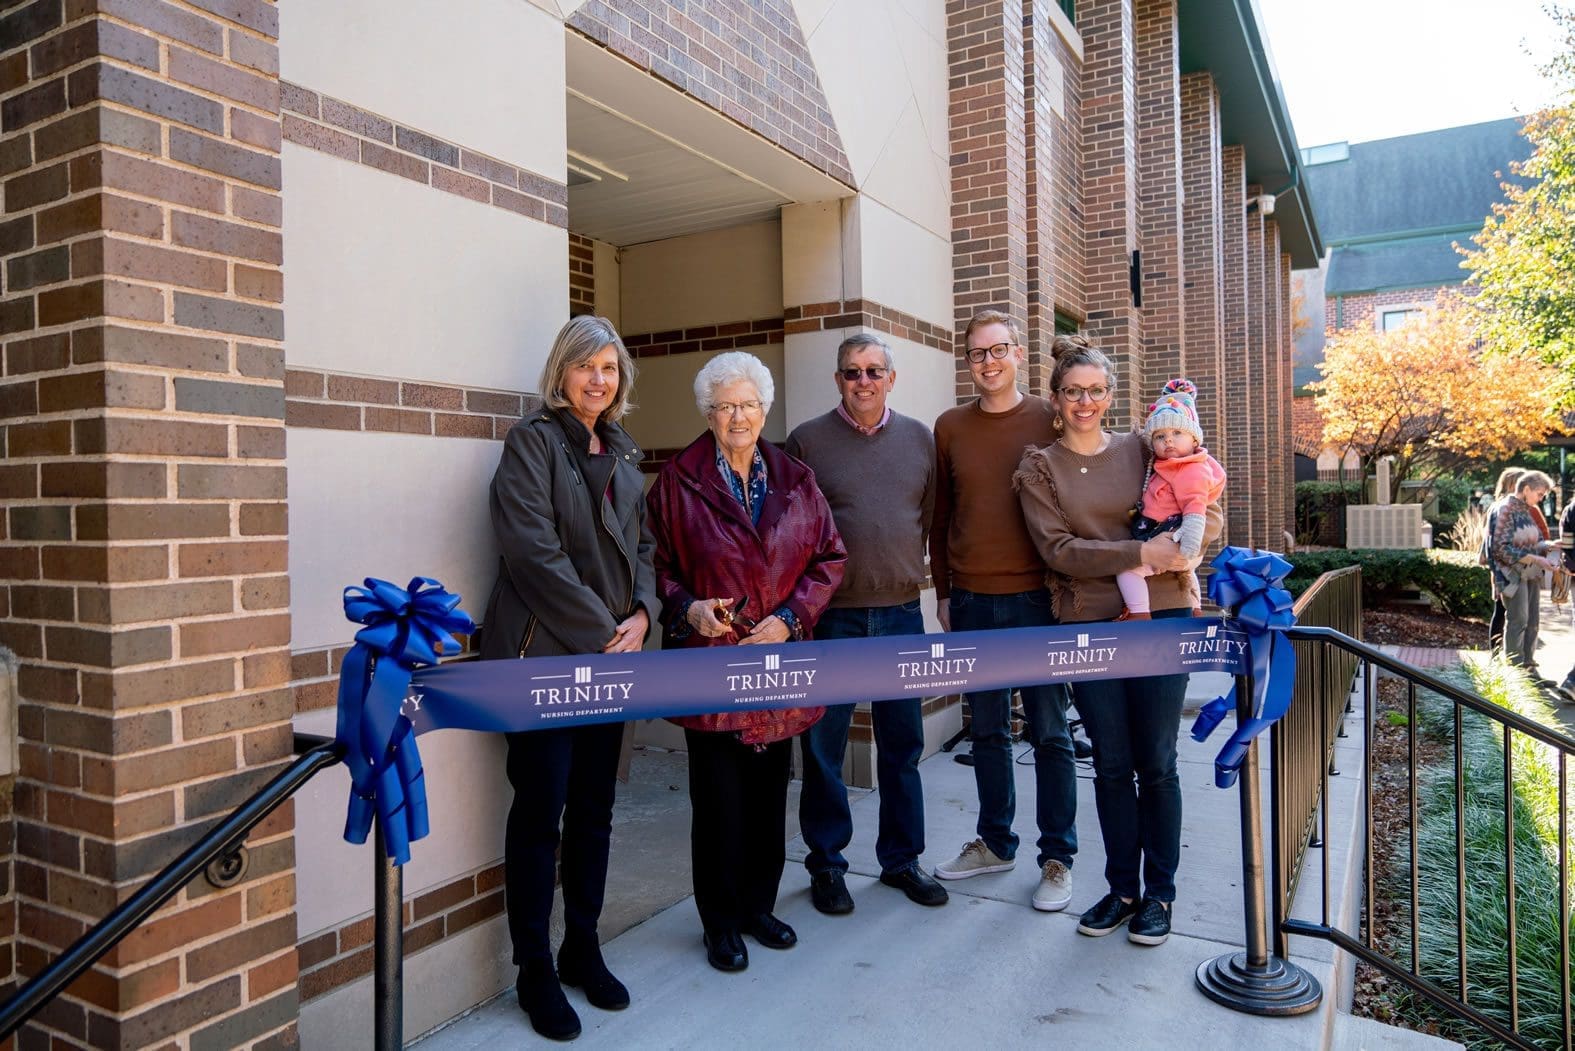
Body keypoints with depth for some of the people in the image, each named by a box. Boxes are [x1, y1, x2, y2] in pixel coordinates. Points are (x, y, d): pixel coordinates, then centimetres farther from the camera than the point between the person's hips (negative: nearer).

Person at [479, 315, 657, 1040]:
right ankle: (534, 971, 17)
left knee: (594, 809, 13)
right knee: (541, 809, 2)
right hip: (545, 653, -6)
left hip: (612, 654, 6)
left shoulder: (623, 454, 15)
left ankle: (582, 948, 29)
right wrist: (600, 630, -15)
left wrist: (641, 616, -2)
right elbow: (533, 549, -16)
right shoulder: (533, 439, -5)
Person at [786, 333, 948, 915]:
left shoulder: (919, 438, 9)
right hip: (831, 616, -2)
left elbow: (934, 517, 11)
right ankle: (826, 863, 22)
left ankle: (901, 858, 28)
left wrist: (934, 582, 5)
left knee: (902, 745, 12)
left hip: (902, 613, 3)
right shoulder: (807, 440, 0)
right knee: (823, 746, 6)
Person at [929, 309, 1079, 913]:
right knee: (988, 731, 13)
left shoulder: (1050, 421, -1)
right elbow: (939, 518, 11)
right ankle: (995, 843, 29)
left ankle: (1057, 857, 19)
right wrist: (943, 592, 9)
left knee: (1049, 732, 5)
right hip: (971, 602, 3)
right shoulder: (950, 428, 6)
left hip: (1038, 598, -2)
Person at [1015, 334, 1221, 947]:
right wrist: (1141, 553, -17)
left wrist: (1173, 536, -14)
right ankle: (1122, 890, 24)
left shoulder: (1142, 450, 7)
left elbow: (1212, 519, 8)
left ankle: (1159, 894, 21)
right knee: (1111, 765, 9)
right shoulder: (1039, 469, 4)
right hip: (1089, 626, 0)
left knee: (1156, 763, 5)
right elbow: (1058, 550, -8)